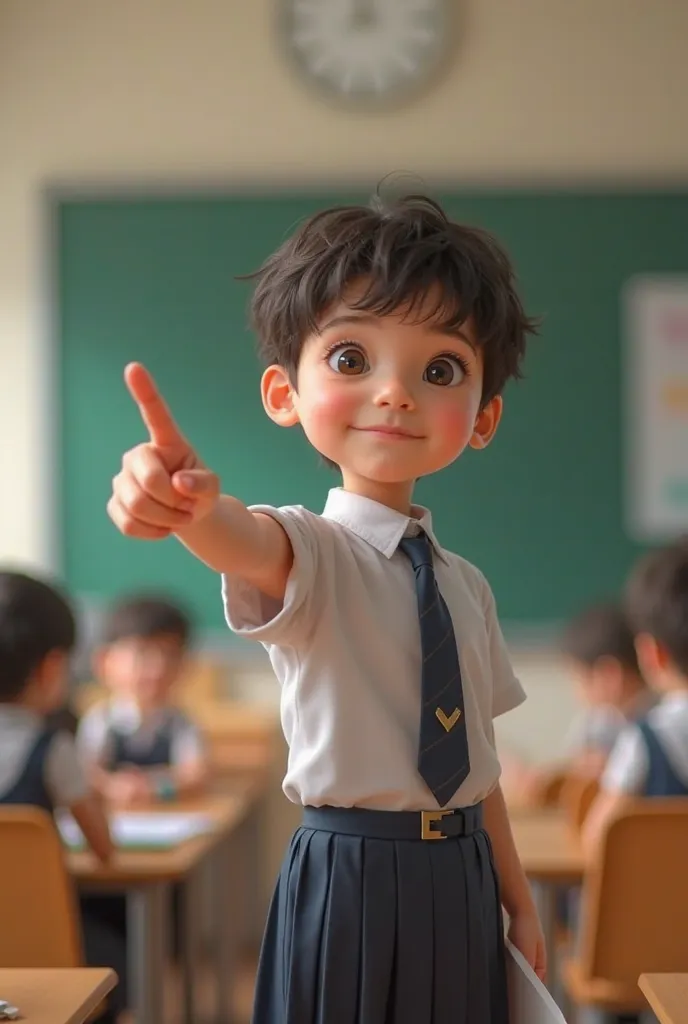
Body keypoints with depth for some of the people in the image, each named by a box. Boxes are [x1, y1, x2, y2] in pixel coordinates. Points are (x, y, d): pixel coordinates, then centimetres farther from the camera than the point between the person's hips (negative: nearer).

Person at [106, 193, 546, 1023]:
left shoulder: (466, 587, 9)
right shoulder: (308, 551, -10)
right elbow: (249, 546, -35)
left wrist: (517, 901, 16)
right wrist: (190, 505, -57)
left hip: (461, 887, 6)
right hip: (350, 881, -6)